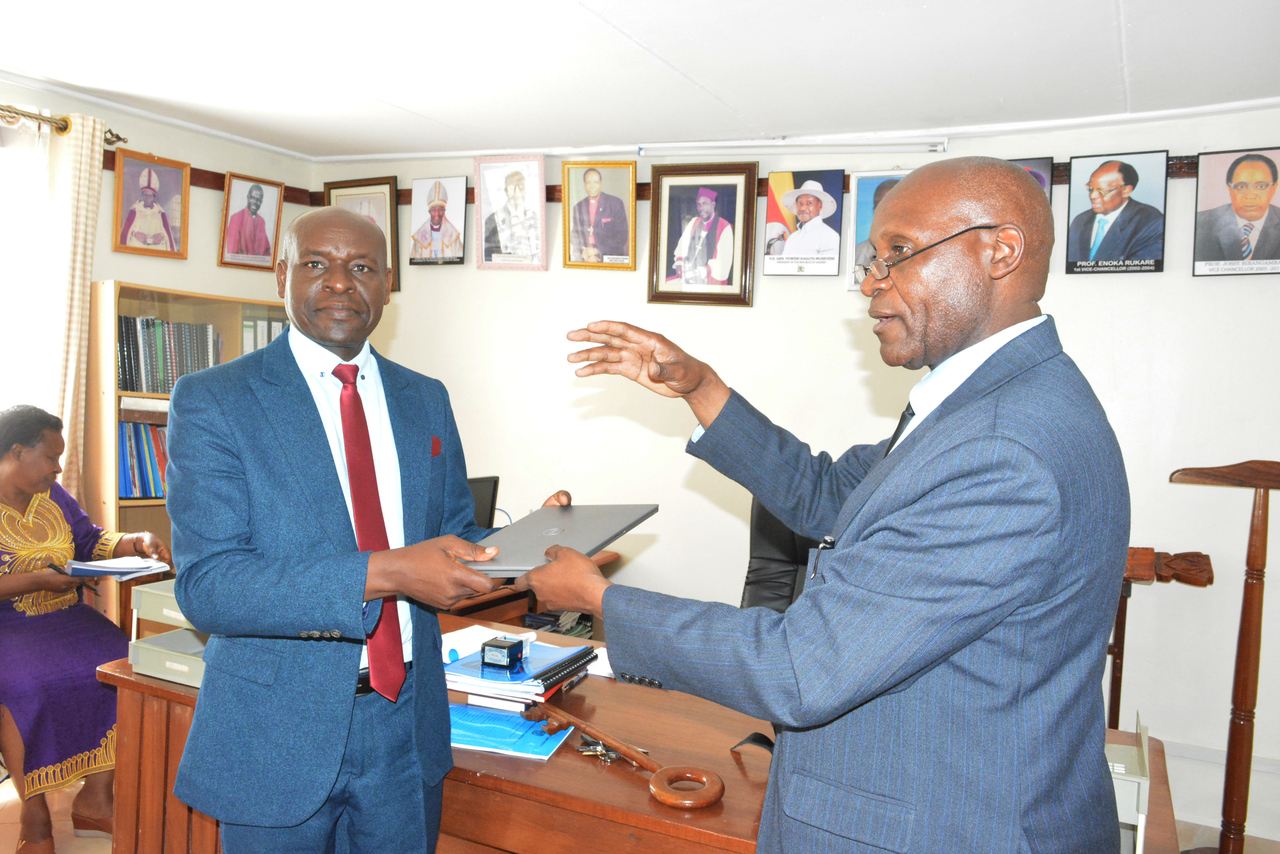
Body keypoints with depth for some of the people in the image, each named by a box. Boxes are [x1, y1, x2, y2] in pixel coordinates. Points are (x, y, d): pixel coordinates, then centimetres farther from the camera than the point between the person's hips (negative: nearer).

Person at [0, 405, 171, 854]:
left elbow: (89, 540, 16)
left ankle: (94, 799, -9)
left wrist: (135, 542, -2)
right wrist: (38, 580, -21)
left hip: (65, 616, 5)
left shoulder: (52, 495, 14)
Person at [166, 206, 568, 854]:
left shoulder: (426, 399, 6)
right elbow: (205, 584, -18)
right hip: (277, 734, -4)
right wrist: (385, 572, -29)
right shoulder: (211, 401, -9)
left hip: (408, 727, 4)